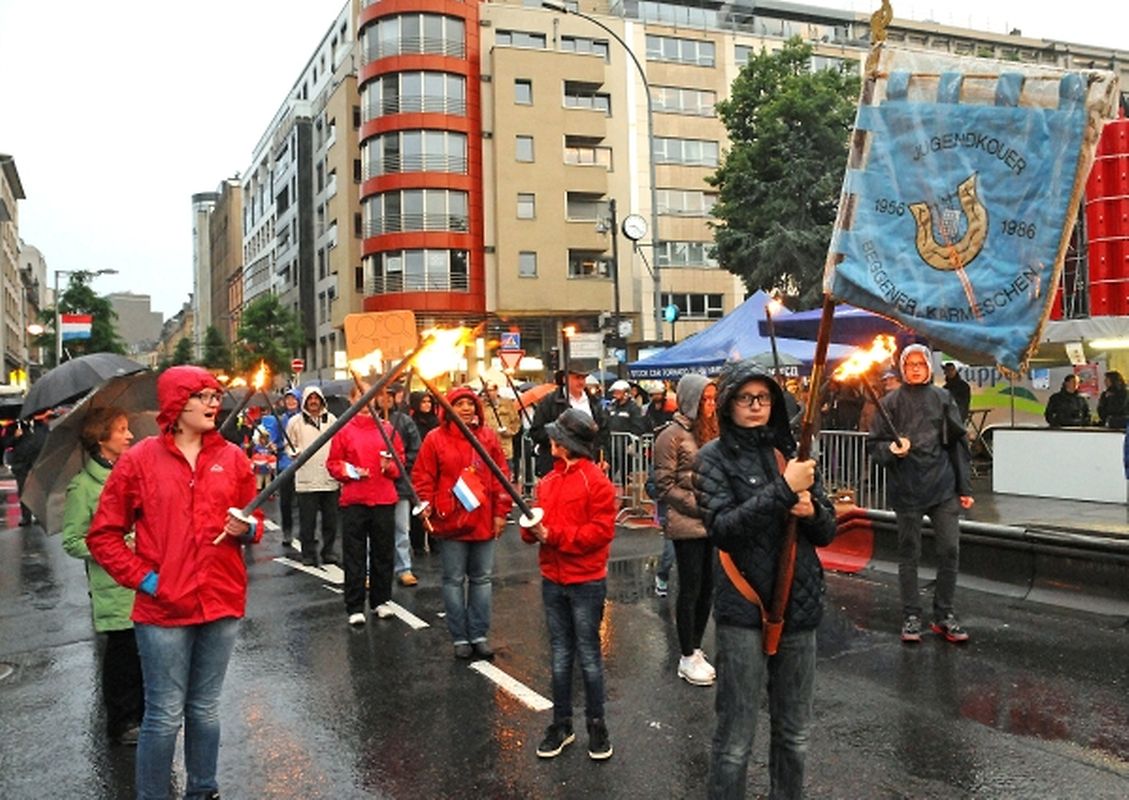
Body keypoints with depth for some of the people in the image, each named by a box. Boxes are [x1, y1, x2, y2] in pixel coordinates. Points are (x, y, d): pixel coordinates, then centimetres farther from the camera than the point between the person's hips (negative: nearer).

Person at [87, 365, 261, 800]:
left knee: (205, 710, 15)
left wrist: (246, 530, -8)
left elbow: (253, 519, 15)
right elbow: (103, 534, 1)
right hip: (163, 609, -3)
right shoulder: (139, 459, -3)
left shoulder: (233, 458, 5)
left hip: (222, 603, 3)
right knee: (164, 716, 3)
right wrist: (141, 577, -9)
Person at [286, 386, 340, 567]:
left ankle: (328, 550, 20)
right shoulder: (295, 421, 3)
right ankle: (308, 554, 11)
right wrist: (295, 452, -14)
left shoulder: (331, 419, 9)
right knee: (307, 520, 0)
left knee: (331, 519, 7)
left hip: (330, 478, 2)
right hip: (306, 480, -2)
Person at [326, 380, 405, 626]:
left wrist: (390, 466, -10)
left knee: (383, 551, 9)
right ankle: (355, 607, 10)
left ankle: (381, 600, 23)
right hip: (353, 500, -2)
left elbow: (401, 459, 11)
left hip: (384, 499, 2)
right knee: (354, 555, 3)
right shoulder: (344, 430, 1)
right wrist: (349, 472, -14)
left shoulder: (388, 429, 6)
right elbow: (333, 463, 3)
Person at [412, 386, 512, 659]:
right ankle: (460, 637, 17)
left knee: (482, 578, 10)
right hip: (450, 522, -3)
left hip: (483, 521, 3)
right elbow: (423, 477, -2)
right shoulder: (436, 439, -3)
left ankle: (479, 635, 21)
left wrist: (500, 512, 1)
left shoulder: (488, 437, 4)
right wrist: (426, 505, -14)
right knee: (454, 580, 6)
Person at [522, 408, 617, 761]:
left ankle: (597, 725, 20)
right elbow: (541, 524, 13)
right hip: (553, 581, 6)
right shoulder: (548, 481, 8)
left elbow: (601, 531, -17)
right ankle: (561, 724, 25)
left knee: (589, 656, 6)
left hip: (586, 583, -6)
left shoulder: (595, 481, -12)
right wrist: (533, 529, -11)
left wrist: (553, 534, -20)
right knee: (559, 656, 14)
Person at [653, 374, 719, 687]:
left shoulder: (711, 432, 12)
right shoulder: (672, 436, -9)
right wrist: (699, 506, -14)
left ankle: (696, 649, 25)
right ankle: (687, 658, 13)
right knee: (690, 588, 1)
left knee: (707, 587, 10)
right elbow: (665, 486, -10)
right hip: (687, 525, -6)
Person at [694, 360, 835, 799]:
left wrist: (811, 509, -12)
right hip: (744, 610, -4)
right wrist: (783, 491, -24)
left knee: (794, 733, 17)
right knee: (735, 738, 3)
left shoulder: (790, 450, 8)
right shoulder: (715, 456, -5)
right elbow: (722, 528, -19)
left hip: (798, 605, 5)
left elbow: (827, 532, 10)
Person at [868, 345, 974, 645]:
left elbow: (958, 443, 9)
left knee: (950, 549, 0)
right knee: (909, 553, 5)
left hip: (943, 487, 2)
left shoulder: (942, 398, 8)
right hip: (907, 489, -1)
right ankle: (911, 616, 15)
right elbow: (873, 443, 4)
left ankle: (944, 615, 13)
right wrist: (891, 449, -19)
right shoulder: (891, 402, 3)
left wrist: (964, 487, 5)